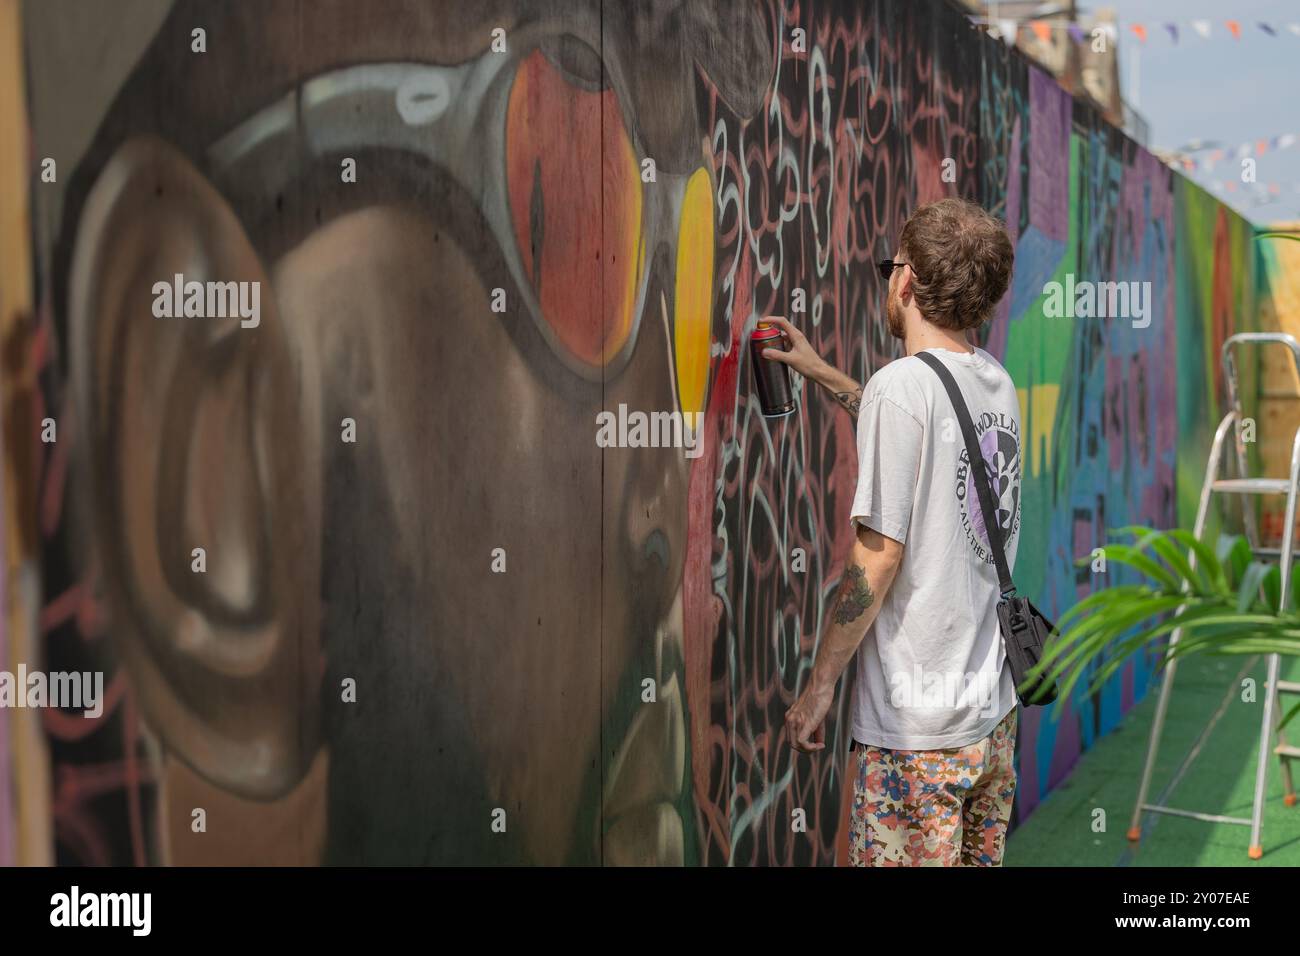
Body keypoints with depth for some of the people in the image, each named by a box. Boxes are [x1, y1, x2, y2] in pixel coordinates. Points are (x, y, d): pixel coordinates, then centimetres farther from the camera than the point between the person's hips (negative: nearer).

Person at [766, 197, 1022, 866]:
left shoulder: (900, 385, -15)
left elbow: (878, 556, -17)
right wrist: (822, 374, 38)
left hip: (916, 722, -8)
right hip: (995, 710, 8)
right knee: (979, 860, 15)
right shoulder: (997, 385, 7)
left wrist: (820, 683, -9)